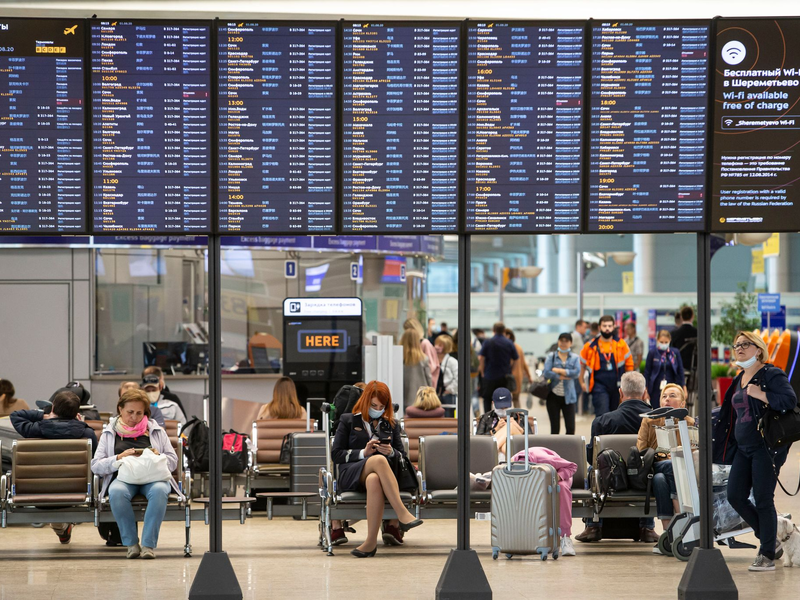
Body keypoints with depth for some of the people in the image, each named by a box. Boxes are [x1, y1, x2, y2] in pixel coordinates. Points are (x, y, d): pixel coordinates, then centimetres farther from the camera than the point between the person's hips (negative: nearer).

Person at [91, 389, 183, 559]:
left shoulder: (156, 431, 20)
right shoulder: (109, 434, 17)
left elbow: (173, 461, 17)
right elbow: (96, 466, 8)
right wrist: (119, 458, -9)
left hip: (153, 477, 0)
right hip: (123, 478, 0)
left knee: (159, 491, -37)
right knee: (116, 492, -38)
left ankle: (149, 544, -34)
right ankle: (131, 543, -26)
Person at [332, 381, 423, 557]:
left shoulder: (392, 424, 25)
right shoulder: (348, 421, 17)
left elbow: (403, 455, 21)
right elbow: (336, 454, 8)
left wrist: (391, 452, -2)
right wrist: (363, 453, -7)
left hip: (380, 474, 2)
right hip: (351, 475, -2)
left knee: (374, 480, -42)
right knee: (378, 460, -39)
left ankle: (371, 541, -50)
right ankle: (403, 515, -49)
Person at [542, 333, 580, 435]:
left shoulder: (575, 358, 7)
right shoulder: (551, 356, 5)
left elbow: (576, 372, -11)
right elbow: (546, 373, -8)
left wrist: (559, 370, -11)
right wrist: (560, 377, -13)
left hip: (568, 397, 0)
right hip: (554, 396, 0)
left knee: (571, 427, -6)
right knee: (555, 428, 3)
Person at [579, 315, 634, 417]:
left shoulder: (621, 344, 1)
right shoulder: (591, 346, -2)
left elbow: (629, 364, 10)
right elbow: (582, 364, 11)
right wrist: (582, 382, 12)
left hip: (617, 386, 3)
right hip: (599, 386, -2)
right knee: (602, 415, -14)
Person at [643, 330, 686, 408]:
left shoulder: (675, 353, 5)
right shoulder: (652, 353, 1)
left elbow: (680, 371, 10)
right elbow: (647, 372, 4)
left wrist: (684, 389, 7)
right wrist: (646, 390, 1)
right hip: (656, 389, -1)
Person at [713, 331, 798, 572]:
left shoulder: (771, 374, -7)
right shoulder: (739, 380, 17)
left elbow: (790, 400, -20)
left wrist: (760, 394, -21)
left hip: (766, 446, -8)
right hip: (743, 448, 8)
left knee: (763, 500, -6)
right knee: (735, 496, 2)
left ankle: (767, 556, 4)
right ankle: (771, 541, 17)